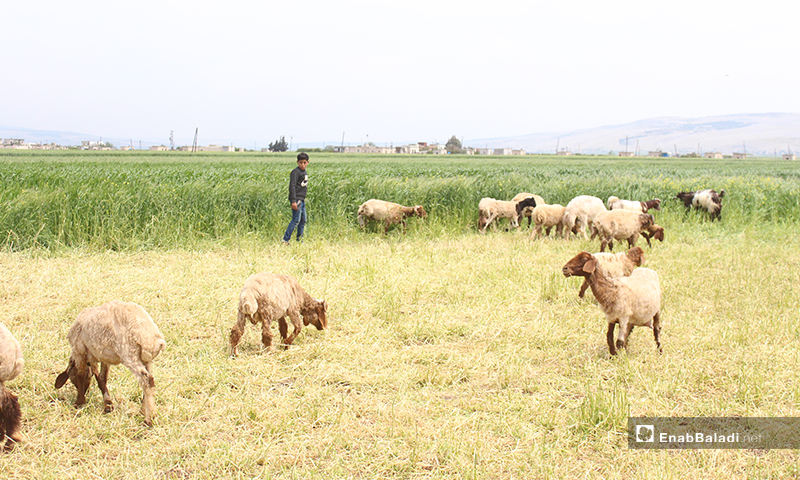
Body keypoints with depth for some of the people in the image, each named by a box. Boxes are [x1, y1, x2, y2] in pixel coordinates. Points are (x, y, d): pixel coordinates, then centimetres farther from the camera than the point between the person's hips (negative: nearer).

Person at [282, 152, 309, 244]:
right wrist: (294, 201, -23)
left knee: (303, 220, 12)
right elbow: (292, 186, -18)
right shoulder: (296, 172, -13)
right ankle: (285, 240, -11)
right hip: (296, 199, -9)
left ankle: (299, 240, 21)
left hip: (302, 200, 9)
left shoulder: (305, 172, 15)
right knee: (296, 220, -12)